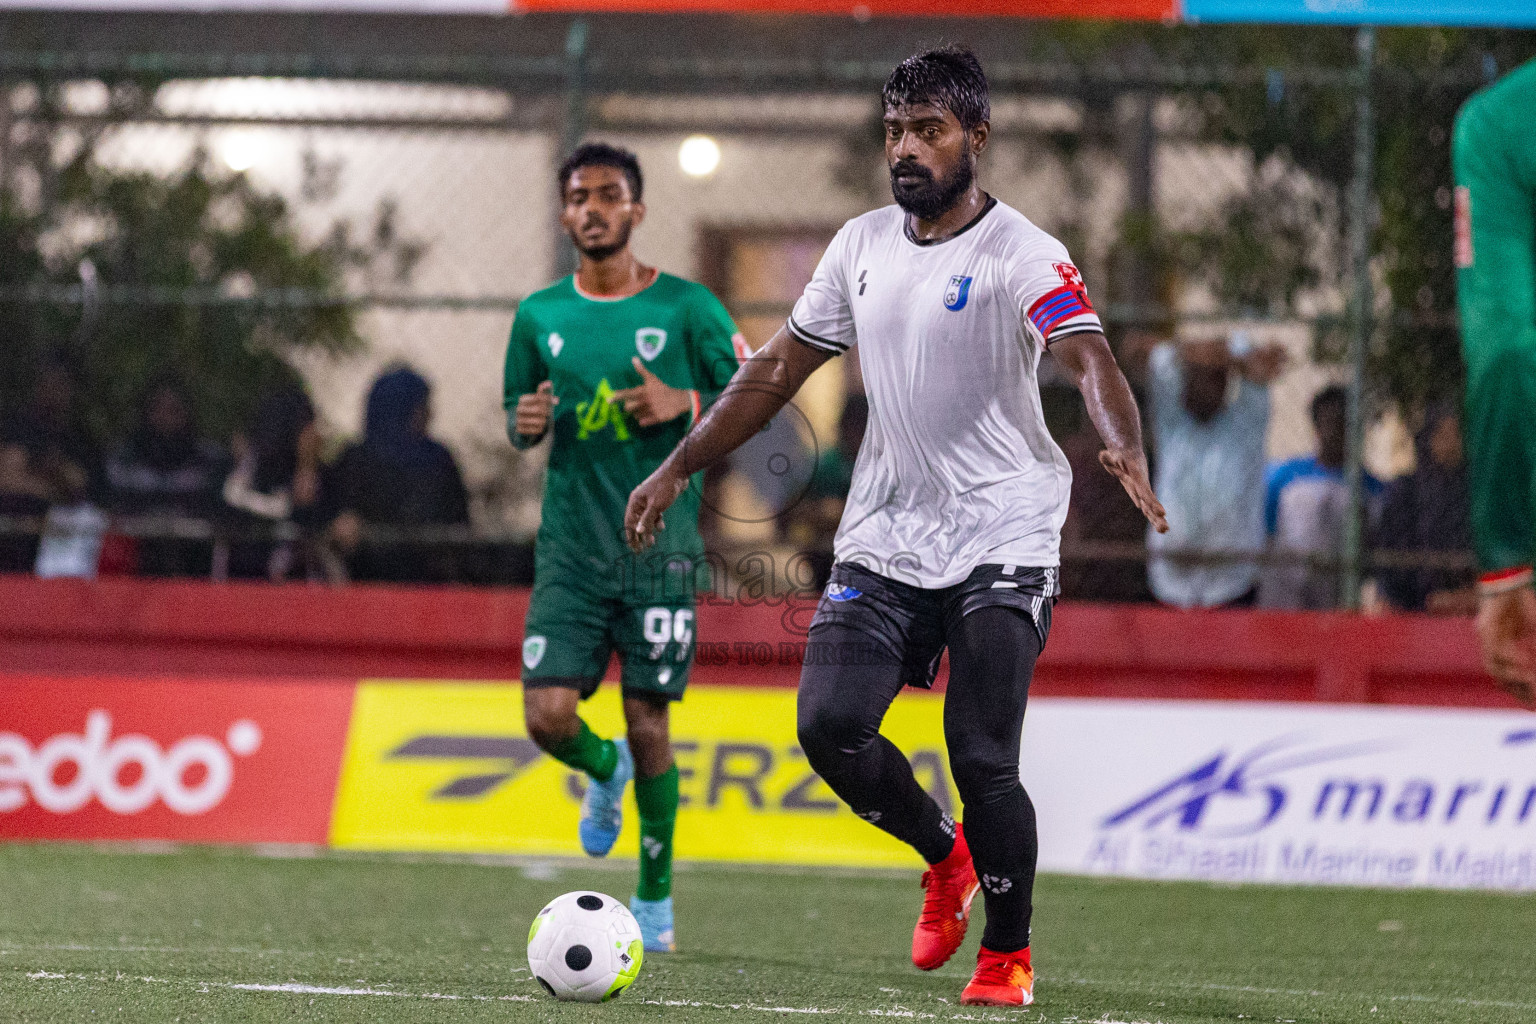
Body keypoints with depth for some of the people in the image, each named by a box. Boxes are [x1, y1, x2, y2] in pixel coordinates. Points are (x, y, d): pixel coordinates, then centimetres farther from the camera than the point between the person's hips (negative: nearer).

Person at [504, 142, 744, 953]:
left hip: (659, 547, -2)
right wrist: (527, 421, -5)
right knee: (549, 716, -10)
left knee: (648, 723, -2)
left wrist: (685, 403, -14)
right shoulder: (539, 316, 8)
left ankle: (655, 897, 15)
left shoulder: (687, 308, -1)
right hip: (570, 551, 2)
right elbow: (518, 419, 19)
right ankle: (604, 771, 27)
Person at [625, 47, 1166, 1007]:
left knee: (982, 759, -11)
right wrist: (678, 469, 16)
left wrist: (1126, 449, -47)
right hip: (884, 538, 5)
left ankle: (1009, 956, 10)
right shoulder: (863, 244, 9)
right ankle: (945, 853, 20)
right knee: (829, 725, -9)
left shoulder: (1023, 255, -11)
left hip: (1002, 540, -5)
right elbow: (778, 369, 17)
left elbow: (1091, 359, -27)